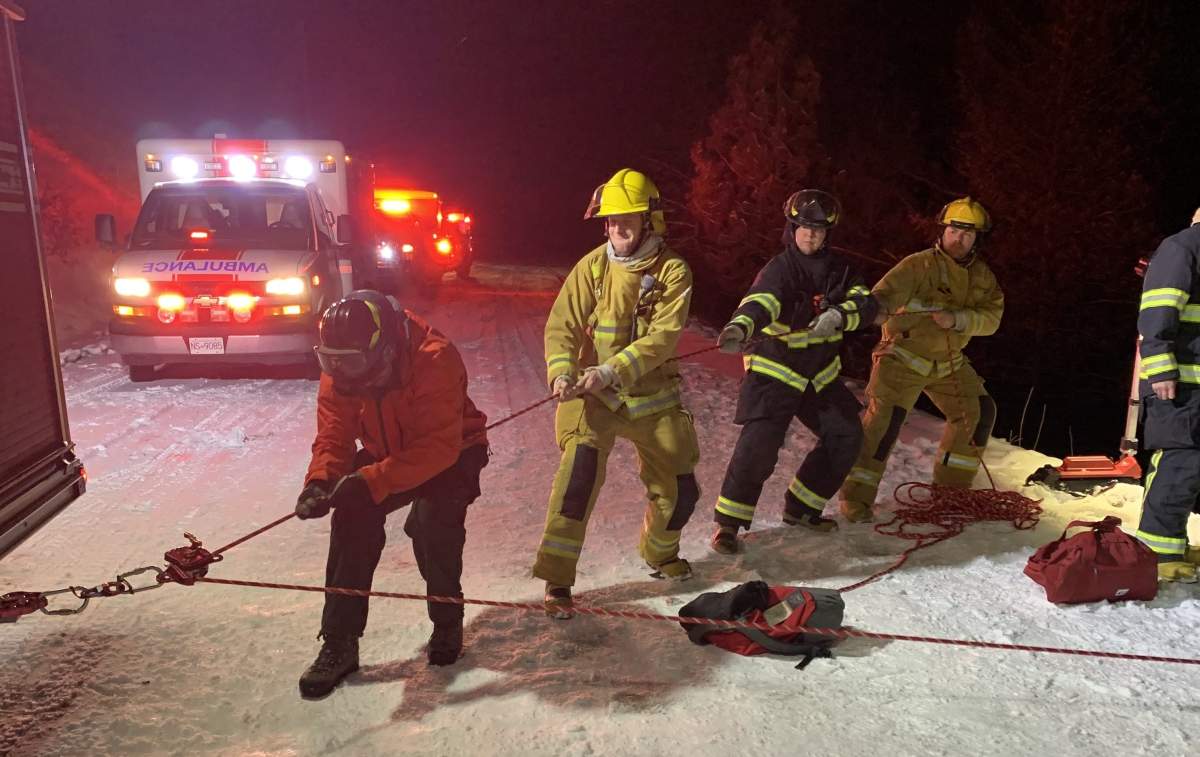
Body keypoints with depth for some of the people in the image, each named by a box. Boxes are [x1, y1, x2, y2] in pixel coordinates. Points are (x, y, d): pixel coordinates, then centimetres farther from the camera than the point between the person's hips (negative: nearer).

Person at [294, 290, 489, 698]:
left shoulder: (435, 359, -36)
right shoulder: (337, 373, -16)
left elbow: (439, 447, -39)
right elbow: (333, 436, -12)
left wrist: (370, 481, -46)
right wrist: (321, 481, -34)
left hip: (452, 455, -5)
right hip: (386, 455, 5)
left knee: (432, 520, -28)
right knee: (352, 518, -17)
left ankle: (448, 620, 1)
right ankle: (340, 643, -3)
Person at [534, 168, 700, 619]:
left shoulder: (673, 271, -8)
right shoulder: (592, 266, -4)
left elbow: (663, 336, -19)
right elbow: (563, 324, -7)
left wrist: (612, 370, -31)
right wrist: (561, 372, -26)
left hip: (652, 395, 2)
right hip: (594, 392, -1)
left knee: (680, 488, 9)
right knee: (582, 466, -24)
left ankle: (660, 553, 41)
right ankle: (557, 578, -12)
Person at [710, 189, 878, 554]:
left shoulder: (838, 268, 4)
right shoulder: (779, 269, -15)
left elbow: (866, 303, -7)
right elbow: (760, 301, -34)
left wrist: (838, 316, -29)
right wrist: (740, 327, -56)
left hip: (821, 373, 7)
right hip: (775, 370, -7)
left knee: (846, 436, 9)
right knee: (760, 444, -19)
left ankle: (800, 508, 24)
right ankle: (728, 522, -4)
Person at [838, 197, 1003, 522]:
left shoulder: (982, 276, 4)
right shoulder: (919, 264, -14)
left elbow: (991, 318, -7)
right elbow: (884, 294, -26)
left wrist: (956, 319, -25)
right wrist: (878, 307, -49)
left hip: (949, 362, 7)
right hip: (904, 356, -6)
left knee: (979, 412, 7)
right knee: (885, 419, -18)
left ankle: (951, 484, 24)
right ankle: (857, 496, -11)